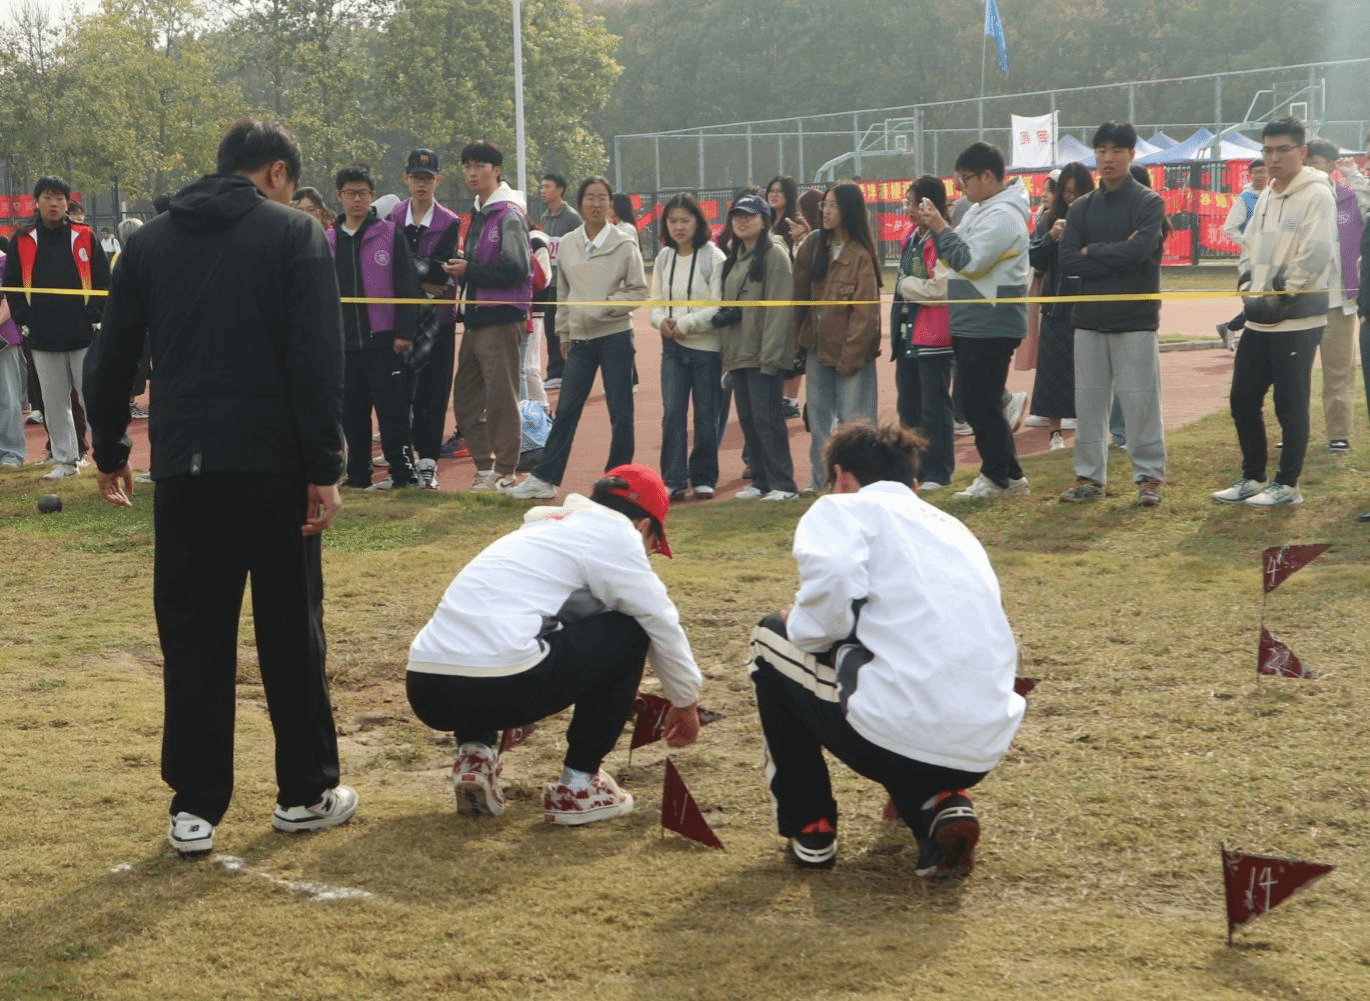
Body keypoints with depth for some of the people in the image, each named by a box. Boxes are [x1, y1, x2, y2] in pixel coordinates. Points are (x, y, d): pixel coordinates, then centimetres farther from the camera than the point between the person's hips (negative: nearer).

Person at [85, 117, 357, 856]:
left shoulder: (149, 242, 11)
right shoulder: (294, 234, -2)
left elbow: (110, 358, 12)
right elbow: (317, 359, -10)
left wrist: (110, 453, 22)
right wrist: (324, 468, -9)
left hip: (183, 467, 3)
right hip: (271, 464, -3)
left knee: (193, 638, 7)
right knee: (291, 632, 8)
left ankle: (195, 808, 6)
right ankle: (306, 793, 17)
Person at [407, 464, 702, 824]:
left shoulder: (543, 529, 31)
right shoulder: (614, 533, 8)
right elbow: (662, 622, 13)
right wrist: (686, 703, 29)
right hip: (496, 688, -8)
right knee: (628, 631, 11)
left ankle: (474, 753, 15)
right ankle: (577, 786, 12)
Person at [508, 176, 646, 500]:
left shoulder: (624, 244, -5)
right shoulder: (567, 244, 6)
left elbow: (638, 292, -4)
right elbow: (562, 293, 14)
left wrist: (603, 306, -15)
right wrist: (563, 333, 13)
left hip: (615, 336, -3)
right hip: (580, 339, 3)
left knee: (620, 412, 2)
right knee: (566, 409, 4)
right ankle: (544, 479, 7)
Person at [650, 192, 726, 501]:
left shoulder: (713, 258, -9)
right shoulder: (663, 258, 8)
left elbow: (718, 306, -12)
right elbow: (656, 301, 12)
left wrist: (685, 324, -16)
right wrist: (661, 320, -9)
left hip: (705, 347, -4)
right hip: (673, 347, 4)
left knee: (705, 414, 5)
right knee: (672, 412, -3)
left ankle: (703, 478, 16)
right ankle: (673, 480, 0)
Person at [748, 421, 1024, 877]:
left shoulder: (841, 509, 6)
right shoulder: (955, 529, 27)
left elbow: (833, 583, -17)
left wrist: (801, 628, 5)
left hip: (897, 734, -6)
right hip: (983, 751, 6)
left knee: (772, 639, 23)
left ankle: (809, 827, 22)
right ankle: (938, 805, 11)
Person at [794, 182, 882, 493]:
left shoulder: (861, 254, -13)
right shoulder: (813, 246, 6)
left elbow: (865, 311, -15)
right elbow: (800, 292, 6)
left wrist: (850, 356, -15)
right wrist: (801, 338, -1)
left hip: (850, 351, -7)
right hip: (818, 347, 7)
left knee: (853, 419, -4)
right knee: (818, 418, 13)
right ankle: (821, 479, 22)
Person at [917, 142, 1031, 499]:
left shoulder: (1003, 216, -17)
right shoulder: (979, 210, 15)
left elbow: (970, 261, -23)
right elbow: (956, 255, 17)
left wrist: (940, 227, -15)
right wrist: (935, 226, 2)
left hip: (991, 326, -11)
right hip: (973, 324, 11)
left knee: (982, 404, -5)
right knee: (973, 401, 13)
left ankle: (997, 477, 5)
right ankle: (1008, 474, 19)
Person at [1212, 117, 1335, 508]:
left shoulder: (1317, 195, -11)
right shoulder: (1266, 196, 15)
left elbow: (1314, 256, -18)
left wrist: (1276, 299, -15)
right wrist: (1248, 292, 2)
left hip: (1298, 319, -8)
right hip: (1259, 318, 8)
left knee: (1290, 405, -1)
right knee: (1243, 399, 10)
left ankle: (1287, 484, 10)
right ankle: (1253, 478, 22)